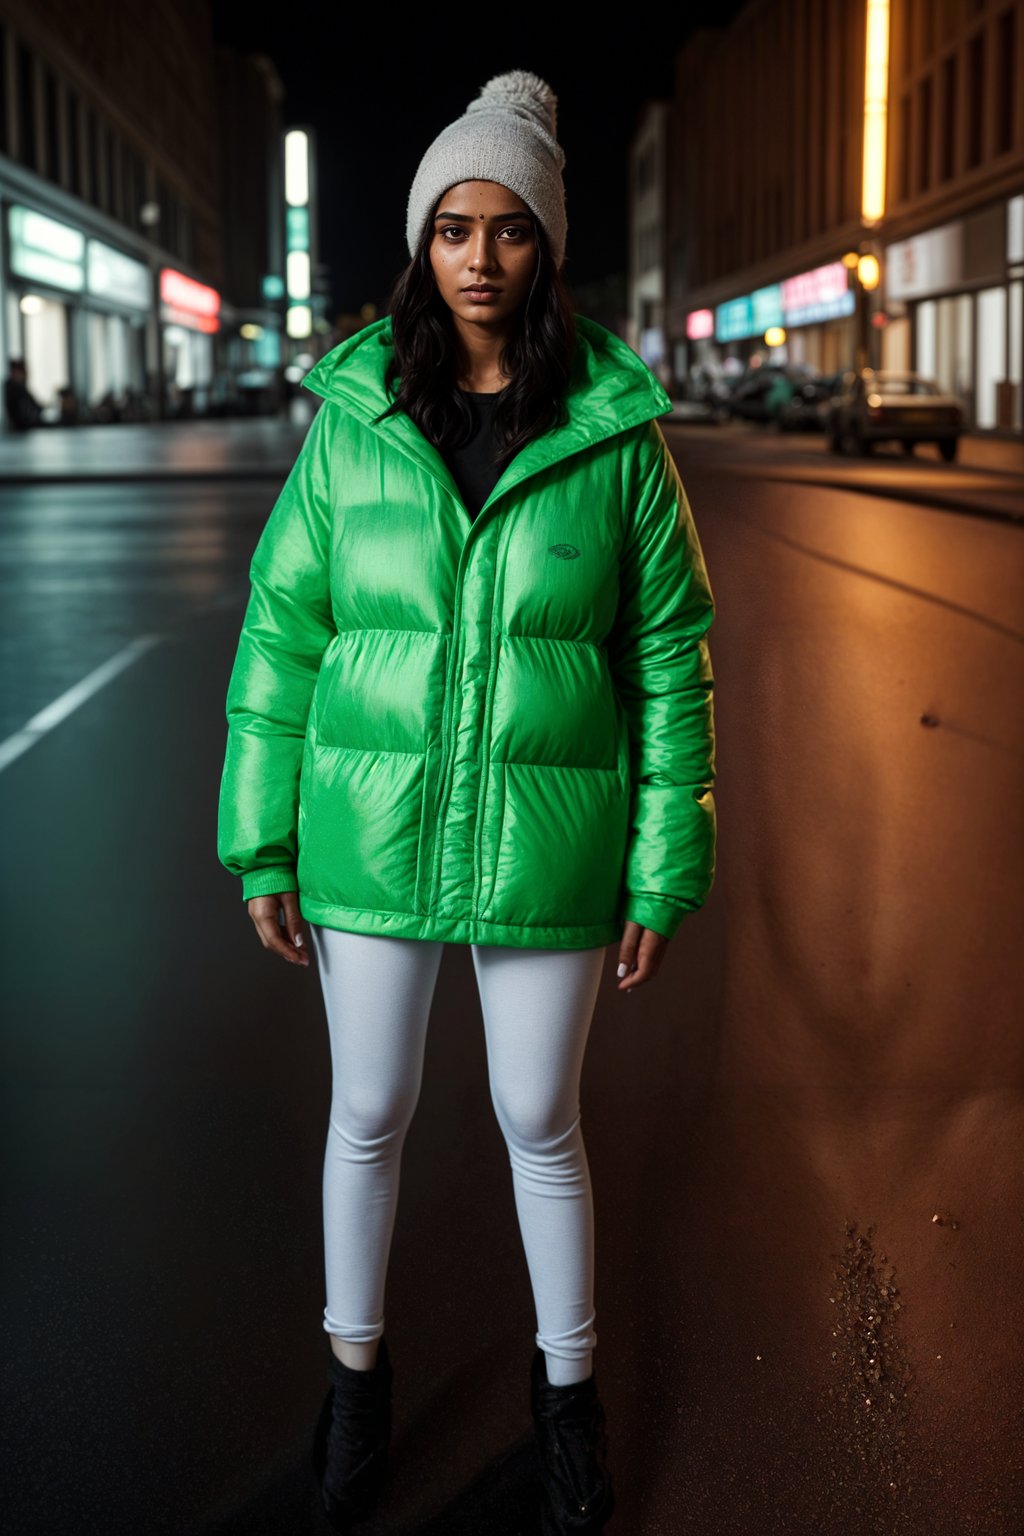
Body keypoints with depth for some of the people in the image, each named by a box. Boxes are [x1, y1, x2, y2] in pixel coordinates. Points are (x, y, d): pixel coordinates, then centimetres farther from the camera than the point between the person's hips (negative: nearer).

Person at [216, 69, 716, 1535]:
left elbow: (671, 657, -2)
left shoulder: (616, 433, -6)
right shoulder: (352, 422, -3)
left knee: (540, 1122, 11)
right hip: (373, 832, 1)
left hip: (544, 840, -1)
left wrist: (666, 872, -3)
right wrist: (263, 847, -1)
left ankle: (568, 1383, 35)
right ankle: (358, 1365, 38)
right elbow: (282, 633, 1)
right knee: (370, 1111, 14)